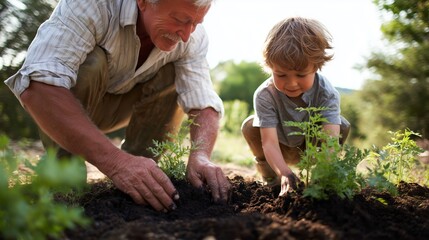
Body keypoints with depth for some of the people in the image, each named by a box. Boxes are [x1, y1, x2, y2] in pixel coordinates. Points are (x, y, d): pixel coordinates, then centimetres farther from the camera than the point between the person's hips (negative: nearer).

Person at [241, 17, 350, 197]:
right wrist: (284, 174, -59)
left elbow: (330, 138, -43)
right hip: (281, 150, 0)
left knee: (342, 125, -26)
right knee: (250, 126, -26)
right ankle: (270, 178, -8)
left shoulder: (327, 94, -31)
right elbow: (269, 141, -40)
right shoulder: (265, 95, -32)